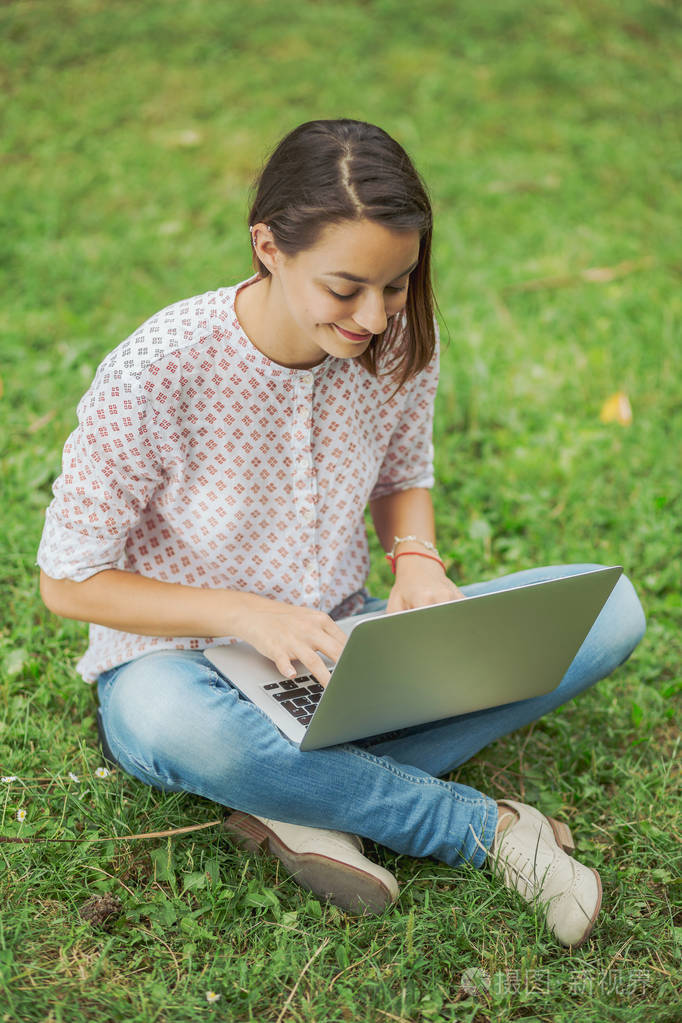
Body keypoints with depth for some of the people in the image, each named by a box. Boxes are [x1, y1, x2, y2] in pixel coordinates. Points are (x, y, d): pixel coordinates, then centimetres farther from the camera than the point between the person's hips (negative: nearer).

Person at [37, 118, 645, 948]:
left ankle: (308, 801, -22)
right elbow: (67, 581, -14)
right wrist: (249, 615, -25)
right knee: (166, 718, -43)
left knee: (611, 610, -14)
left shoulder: (400, 341, -10)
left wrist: (417, 561, -13)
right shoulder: (155, 374, -24)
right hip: (185, 659, -4)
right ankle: (487, 827, -23)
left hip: (339, 652, 5)